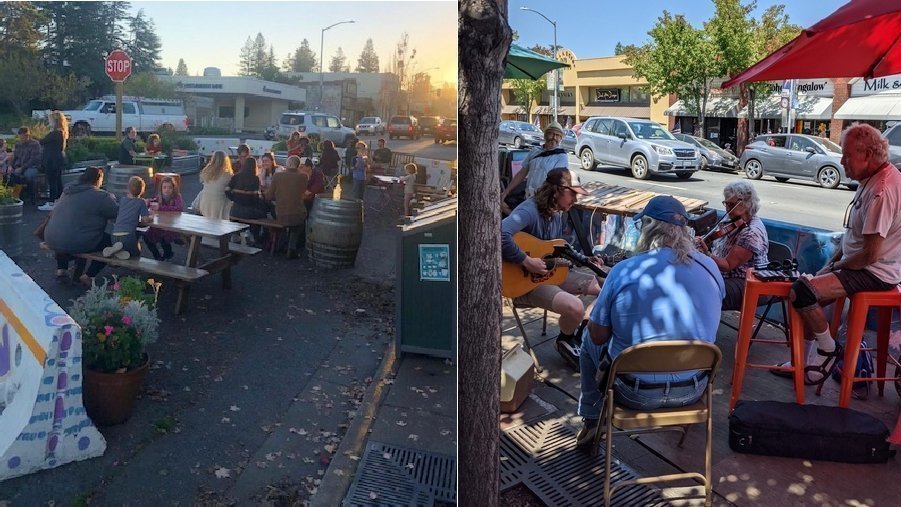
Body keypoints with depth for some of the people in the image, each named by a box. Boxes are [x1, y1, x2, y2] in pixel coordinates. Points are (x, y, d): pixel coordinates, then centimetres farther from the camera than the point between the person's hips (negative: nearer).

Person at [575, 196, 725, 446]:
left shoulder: (624, 271, -19)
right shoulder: (710, 267, -7)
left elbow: (598, 336, -10)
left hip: (636, 394, -3)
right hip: (693, 391, 4)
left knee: (588, 338, 24)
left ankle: (591, 420, 31)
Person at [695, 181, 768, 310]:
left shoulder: (752, 233, -21)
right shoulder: (737, 221, 7)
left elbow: (728, 265, -22)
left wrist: (706, 254, -37)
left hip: (747, 285, -9)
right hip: (725, 275, 9)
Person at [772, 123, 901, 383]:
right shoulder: (870, 179, 8)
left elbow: (870, 255, -25)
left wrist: (836, 266, -9)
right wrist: (832, 261, 8)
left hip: (875, 273, -10)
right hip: (861, 265, 10)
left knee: (801, 292, -24)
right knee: (804, 288, 8)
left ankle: (828, 349, -1)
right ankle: (804, 363, 14)